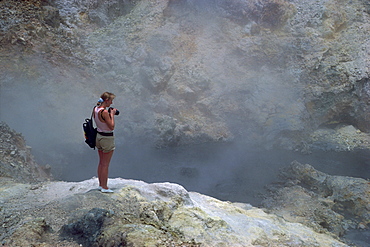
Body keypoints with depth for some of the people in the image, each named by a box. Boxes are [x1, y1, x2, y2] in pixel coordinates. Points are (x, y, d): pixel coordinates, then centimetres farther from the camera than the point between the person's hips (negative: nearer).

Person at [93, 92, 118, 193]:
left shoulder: (95, 109, 3)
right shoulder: (104, 112, -23)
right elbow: (112, 127, -21)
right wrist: (112, 115, -12)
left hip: (98, 136, 9)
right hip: (107, 138, -9)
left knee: (101, 162, 18)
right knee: (105, 164, 2)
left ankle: (100, 184, 28)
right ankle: (104, 187, 10)